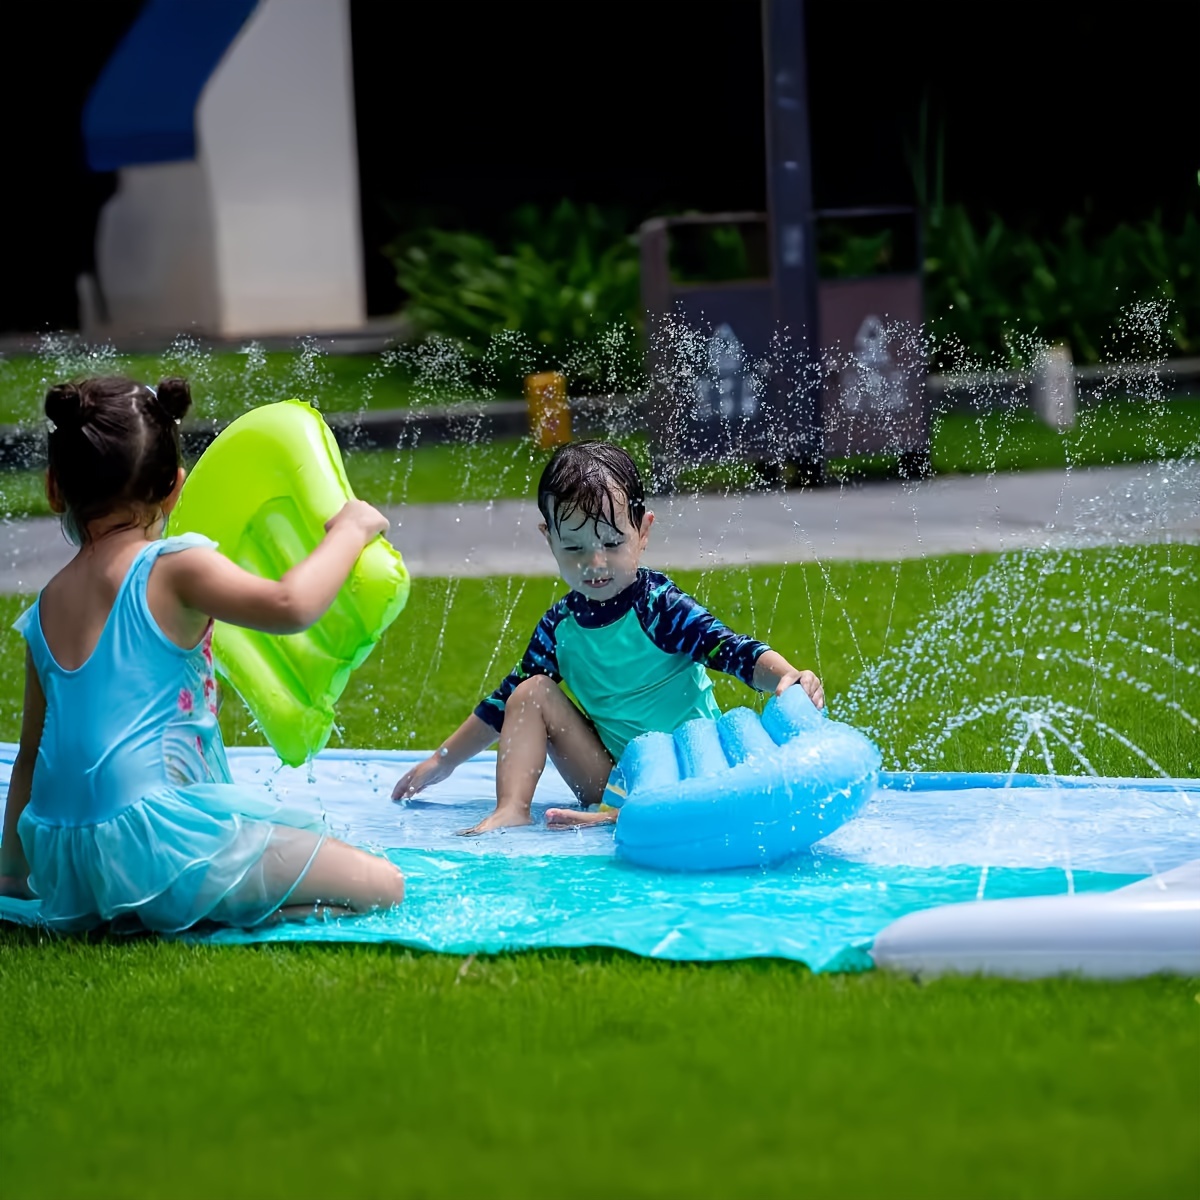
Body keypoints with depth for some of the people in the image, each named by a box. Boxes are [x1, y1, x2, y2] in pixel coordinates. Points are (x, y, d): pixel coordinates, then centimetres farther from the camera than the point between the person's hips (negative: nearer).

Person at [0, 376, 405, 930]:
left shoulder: (45, 609, 14)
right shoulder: (174, 570, -7)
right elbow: (290, 605, -23)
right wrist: (349, 529, -4)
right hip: (155, 838, -8)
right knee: (384, 885, -6)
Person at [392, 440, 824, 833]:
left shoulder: (659, 606, -14)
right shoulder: (559, 626, 3)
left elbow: (733, 650, -25)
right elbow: (505, 701, 15)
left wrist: (790, 678, -46)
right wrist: (442, 761, 20)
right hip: (613, 780, 5)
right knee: (533, 692, -3)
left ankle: (610, 818, -48)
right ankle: (511, 810, -17)